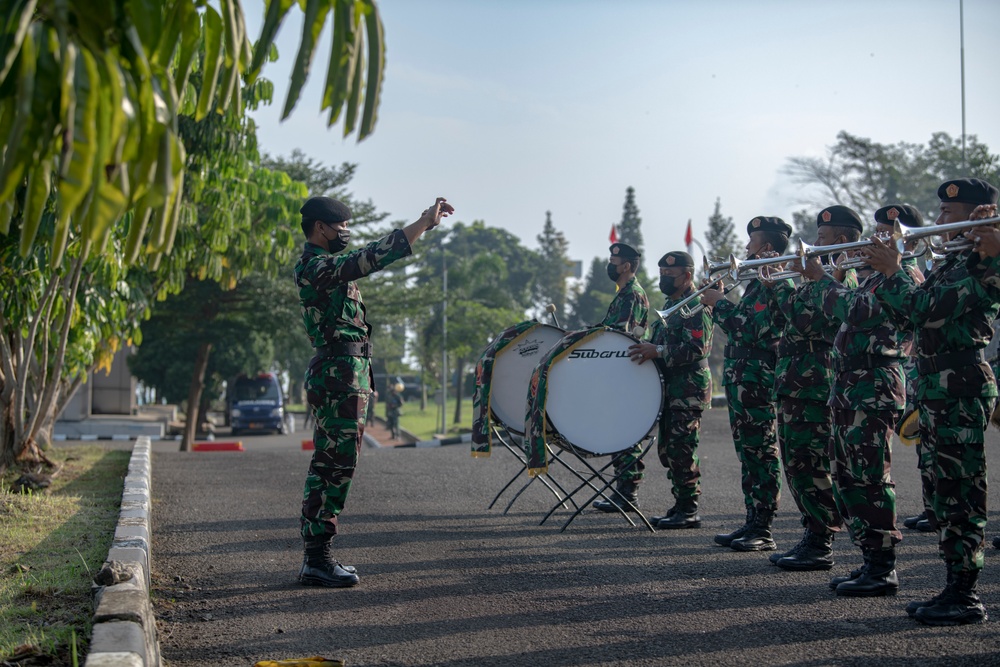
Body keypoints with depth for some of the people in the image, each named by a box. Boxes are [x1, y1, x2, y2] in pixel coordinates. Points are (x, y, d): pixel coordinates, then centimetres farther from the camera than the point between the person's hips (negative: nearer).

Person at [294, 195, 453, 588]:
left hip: (340, 375, 11)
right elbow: (372, 259, -23)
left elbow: (369, 257, 28)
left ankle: (316, 555, 17)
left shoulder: (328, 264, 18)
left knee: (328, 465, 12)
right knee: (336, 465, -10)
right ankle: (317, 559, -7)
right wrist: (424, 222, -21)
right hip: (339, 374, -11)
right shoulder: (315, 267, -14)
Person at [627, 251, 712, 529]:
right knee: (667, 449, 11)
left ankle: (689, 511, -4)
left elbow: (696, 349, -22)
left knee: (681, 449, -10)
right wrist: (646, 349, 13)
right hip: (669, 389, 10)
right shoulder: (669, 306, 19)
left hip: (689, 390, -10)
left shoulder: (696, 308, -11)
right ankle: (679, 506, 18)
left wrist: (658, 351, -28)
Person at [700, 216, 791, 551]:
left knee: (762, 455, -6)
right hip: (742, 381, 10)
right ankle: (752, 523, 18)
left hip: (757, 382, -10)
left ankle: (763, 531, -2)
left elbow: (751, 329, -23)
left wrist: (720, 303, -11)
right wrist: (716, 302, 11)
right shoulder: (759, 281, 18)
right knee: (749, 455, 12)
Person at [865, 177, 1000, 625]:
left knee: (962, 493, -7)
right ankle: (955, 589, 18)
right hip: (936, 388, 10)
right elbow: (911, 315, 21)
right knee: (947, 492, 12)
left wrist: (892, 271, -10)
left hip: (961, 390, -10)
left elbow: (928, 311, -22)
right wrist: (883, 277, 10)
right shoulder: (948, 263, 18)